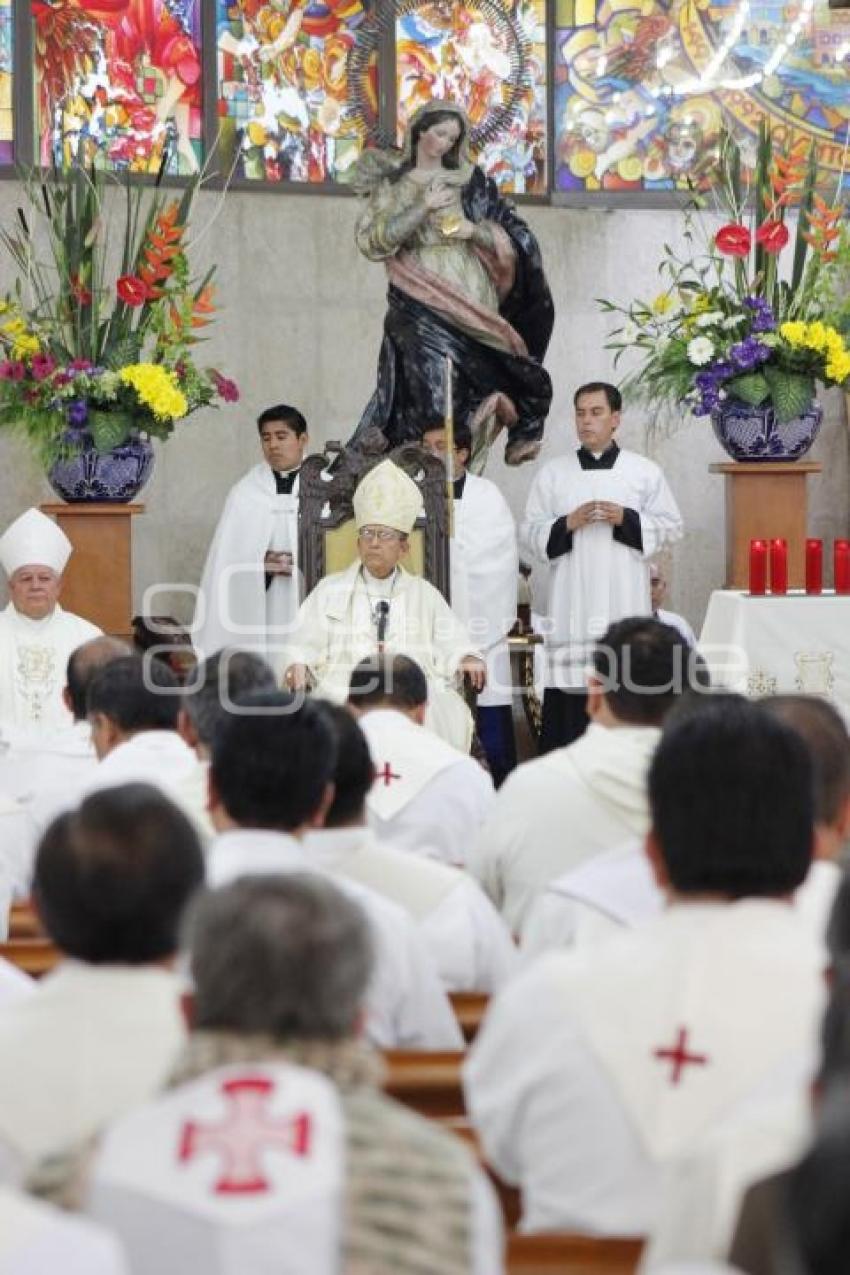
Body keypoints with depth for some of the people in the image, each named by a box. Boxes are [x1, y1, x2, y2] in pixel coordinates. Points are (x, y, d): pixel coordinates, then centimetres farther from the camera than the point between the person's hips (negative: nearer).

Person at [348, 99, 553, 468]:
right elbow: (369, 240, -2)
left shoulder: (468, 179, 14)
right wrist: (422, 209, -9)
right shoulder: (391, 183, 10)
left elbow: (512, 236, 13)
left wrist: (475, 230, -7)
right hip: (420, 305, -2)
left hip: (470, 299, 2)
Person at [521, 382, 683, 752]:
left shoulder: (645, 472, 7)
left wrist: (626, 519, -8)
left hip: (625, 603, 0)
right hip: (572, 606, 0)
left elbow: (671, 526, 7)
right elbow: (529, 534, 8)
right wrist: (568, 523, -9)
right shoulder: (551, 473, 9)